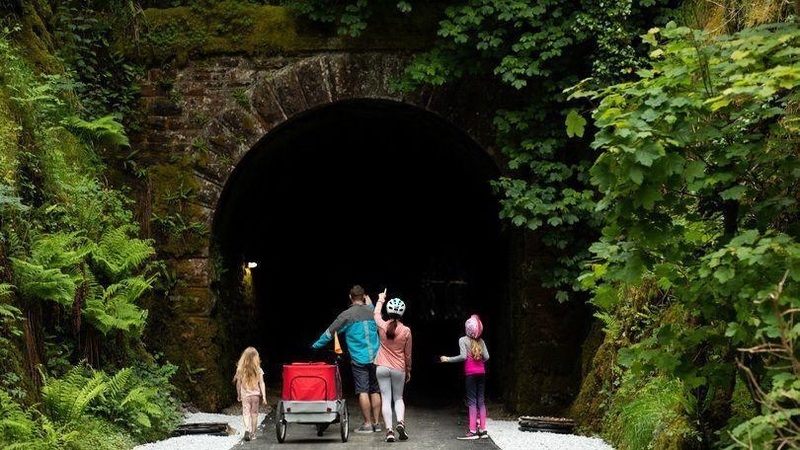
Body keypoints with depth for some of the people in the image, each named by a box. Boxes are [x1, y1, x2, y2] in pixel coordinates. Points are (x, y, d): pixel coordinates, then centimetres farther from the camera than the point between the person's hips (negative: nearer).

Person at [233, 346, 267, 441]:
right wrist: (264, 396, -2)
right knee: (254, 413, 14)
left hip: (245, 395, -1)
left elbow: (238, 383, 1)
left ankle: (247, 429, -25)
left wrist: (239, 395, 14)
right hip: (255, 394, 1)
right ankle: (253, 433, 20)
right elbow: (261, 384, -7)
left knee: (246, 413, 1)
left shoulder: (241, 369, -6)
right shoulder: (258, 370, -7)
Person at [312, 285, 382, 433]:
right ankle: (376, 422, 11)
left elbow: (330, 332, -2)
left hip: (359, 359, -4)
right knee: (375, 391, 9)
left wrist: (316, 345, 10)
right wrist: (370, 305, 29)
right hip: (375, 357, 4)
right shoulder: (371, 312, 7)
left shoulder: (347, 315, -6)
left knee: (363, 391, -2)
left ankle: (367, 424, -3)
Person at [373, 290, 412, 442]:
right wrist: (408, 370, 16)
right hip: (399, 369, 0)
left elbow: (376, 313, 17)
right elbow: (408, 354, 2)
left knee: (386, 399, 2)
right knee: (398, 398, 16)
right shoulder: (406, 331, -8)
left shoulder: (382, 326, -7)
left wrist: (381, 299, 34)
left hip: (382, 368, 0)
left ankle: (389, 430, -7)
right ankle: (401, 422, -8)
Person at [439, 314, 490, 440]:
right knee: (480, 400, 8)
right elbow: (486, 356, 2)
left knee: (472, 401, -5)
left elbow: (463, 356, -14)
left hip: (470, 373, -4)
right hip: (481, 372, 4)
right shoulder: (480, 341, 8)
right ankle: (483, 430, 8)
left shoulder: (463, 340, -5)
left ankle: (473, 431, -9)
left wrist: (448, 359, -5)